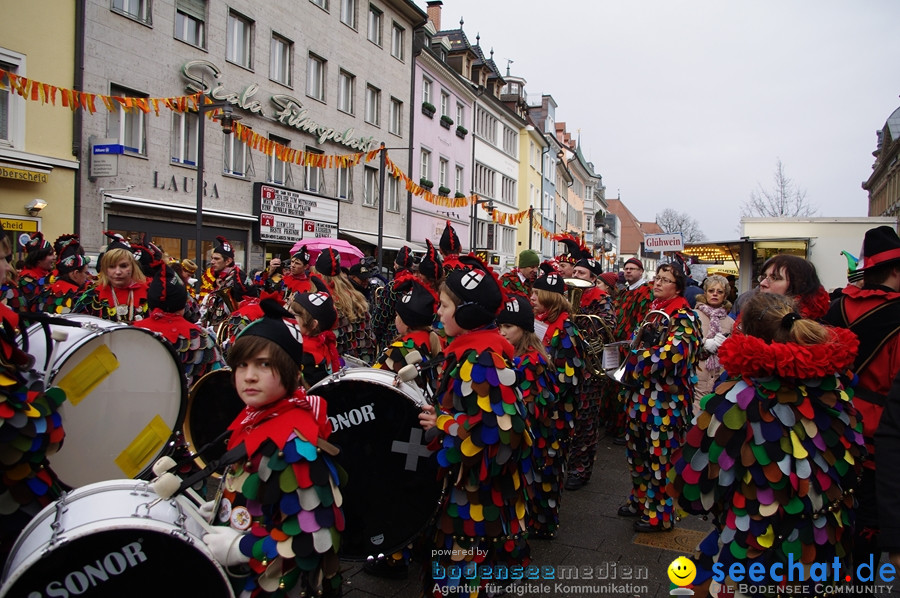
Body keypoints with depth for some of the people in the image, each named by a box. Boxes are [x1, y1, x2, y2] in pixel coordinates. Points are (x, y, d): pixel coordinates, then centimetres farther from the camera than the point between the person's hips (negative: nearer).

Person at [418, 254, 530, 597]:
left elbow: (499, 424, -30)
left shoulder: (482, 357, -27)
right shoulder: (472, 346, 4)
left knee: (469, 553, 7)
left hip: (480, 476, -9)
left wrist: (442, 426, -23)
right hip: (470, 467, 9)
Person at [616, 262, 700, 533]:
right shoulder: (652, 310, 14)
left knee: (661, 453, 0)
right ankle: (641, 499, 35)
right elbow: (636, 342, 23)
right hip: (642, 393, 8)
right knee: (638, 448, 18)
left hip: (666, 397, -8)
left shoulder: (683, 318, -12)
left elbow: (671, 355, -25)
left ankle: (660, 514, 14)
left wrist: (636, 361, -15)